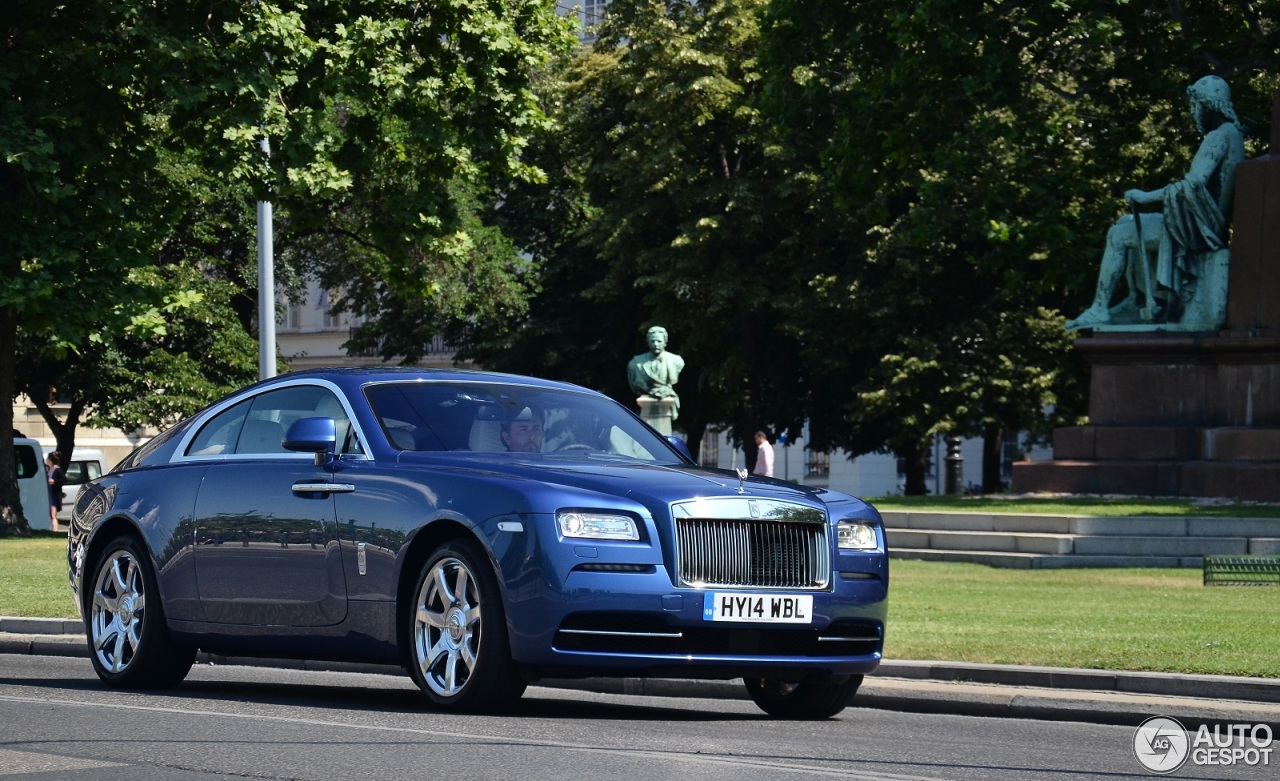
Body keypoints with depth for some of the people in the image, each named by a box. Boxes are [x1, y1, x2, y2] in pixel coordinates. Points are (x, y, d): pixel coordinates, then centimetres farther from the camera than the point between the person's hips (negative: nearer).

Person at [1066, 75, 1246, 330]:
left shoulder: (1219, 137, -18)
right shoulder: (1232, 134, 13)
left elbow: (1194, 184, -29)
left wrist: (1146, 197, -21)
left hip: (1197, 229, -10)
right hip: (1206, 225, 10)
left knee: (1118, 235, -5)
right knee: (1127, 223, 20)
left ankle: (1099, 309, -3)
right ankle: (1140, 300, 18)